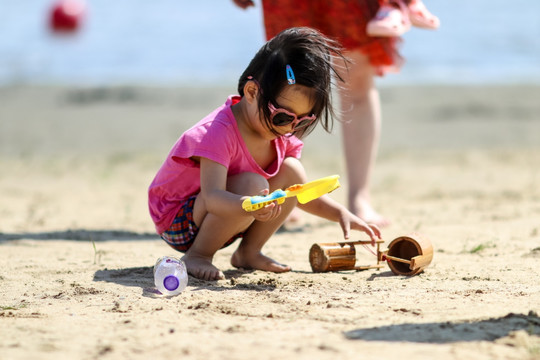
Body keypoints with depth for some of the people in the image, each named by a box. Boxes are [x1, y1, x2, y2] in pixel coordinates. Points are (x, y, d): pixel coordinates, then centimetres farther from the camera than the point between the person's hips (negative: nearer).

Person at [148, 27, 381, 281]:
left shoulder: (282, 135, -3)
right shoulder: (218, 133, -30)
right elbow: (212, 196, -40)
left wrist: (341, 213, -7)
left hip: (218, 216, 8)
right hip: (176, 223, -8)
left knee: (291, 171, -8)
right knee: (252, 184, -33)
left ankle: (248, 252, 2)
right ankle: (198, 255, -16)